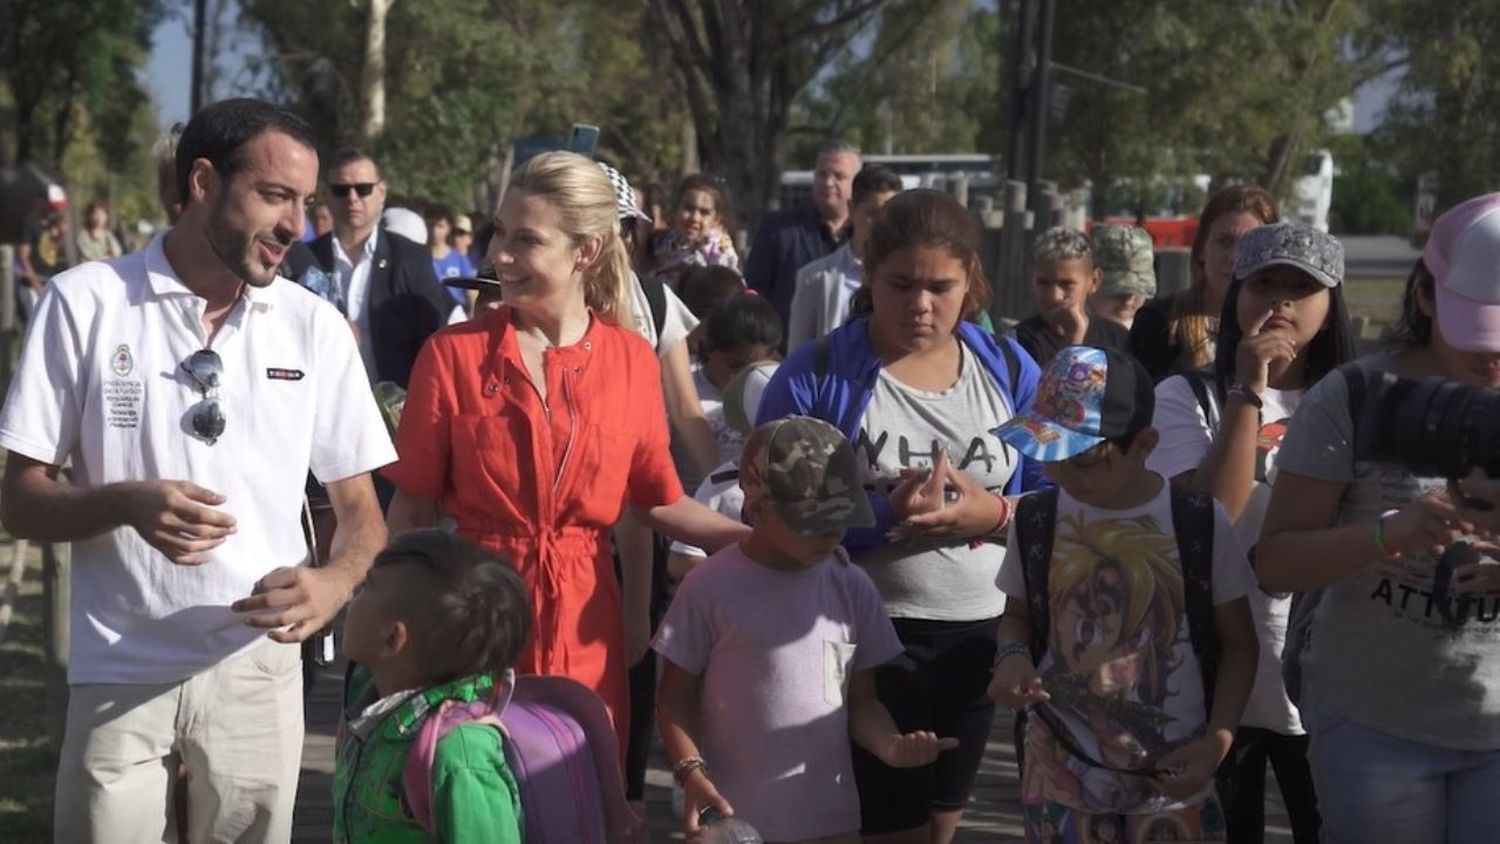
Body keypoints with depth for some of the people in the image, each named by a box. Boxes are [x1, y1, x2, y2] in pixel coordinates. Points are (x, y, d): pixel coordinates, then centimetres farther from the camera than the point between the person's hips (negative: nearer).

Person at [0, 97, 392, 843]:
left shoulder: (314, 326, 1)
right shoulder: (85, 302, -5)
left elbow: (360, 509, 6)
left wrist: (334, 582, -17)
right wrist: (128, 503, -23)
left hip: (259, 666, 2)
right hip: (119, 672, -2)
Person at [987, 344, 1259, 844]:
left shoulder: (1199, 523, -6)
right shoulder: (1036, 521, 0)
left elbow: (1238, 643, 2)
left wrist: (1218, 738, -10)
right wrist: (1012, 655, -8)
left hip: (1172, 780, -1)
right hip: (1061, 772, 2)